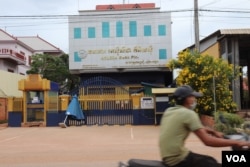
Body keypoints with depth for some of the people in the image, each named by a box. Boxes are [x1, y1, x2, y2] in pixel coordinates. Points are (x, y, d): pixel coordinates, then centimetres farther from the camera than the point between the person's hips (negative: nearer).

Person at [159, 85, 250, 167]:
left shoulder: (169, 111, 12)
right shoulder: (188, 113, -14)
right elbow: (208, 141, -18)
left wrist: (214, 132, 16)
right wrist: (236, 143, -12)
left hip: (168, 157, 9)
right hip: (178, 159, -9)